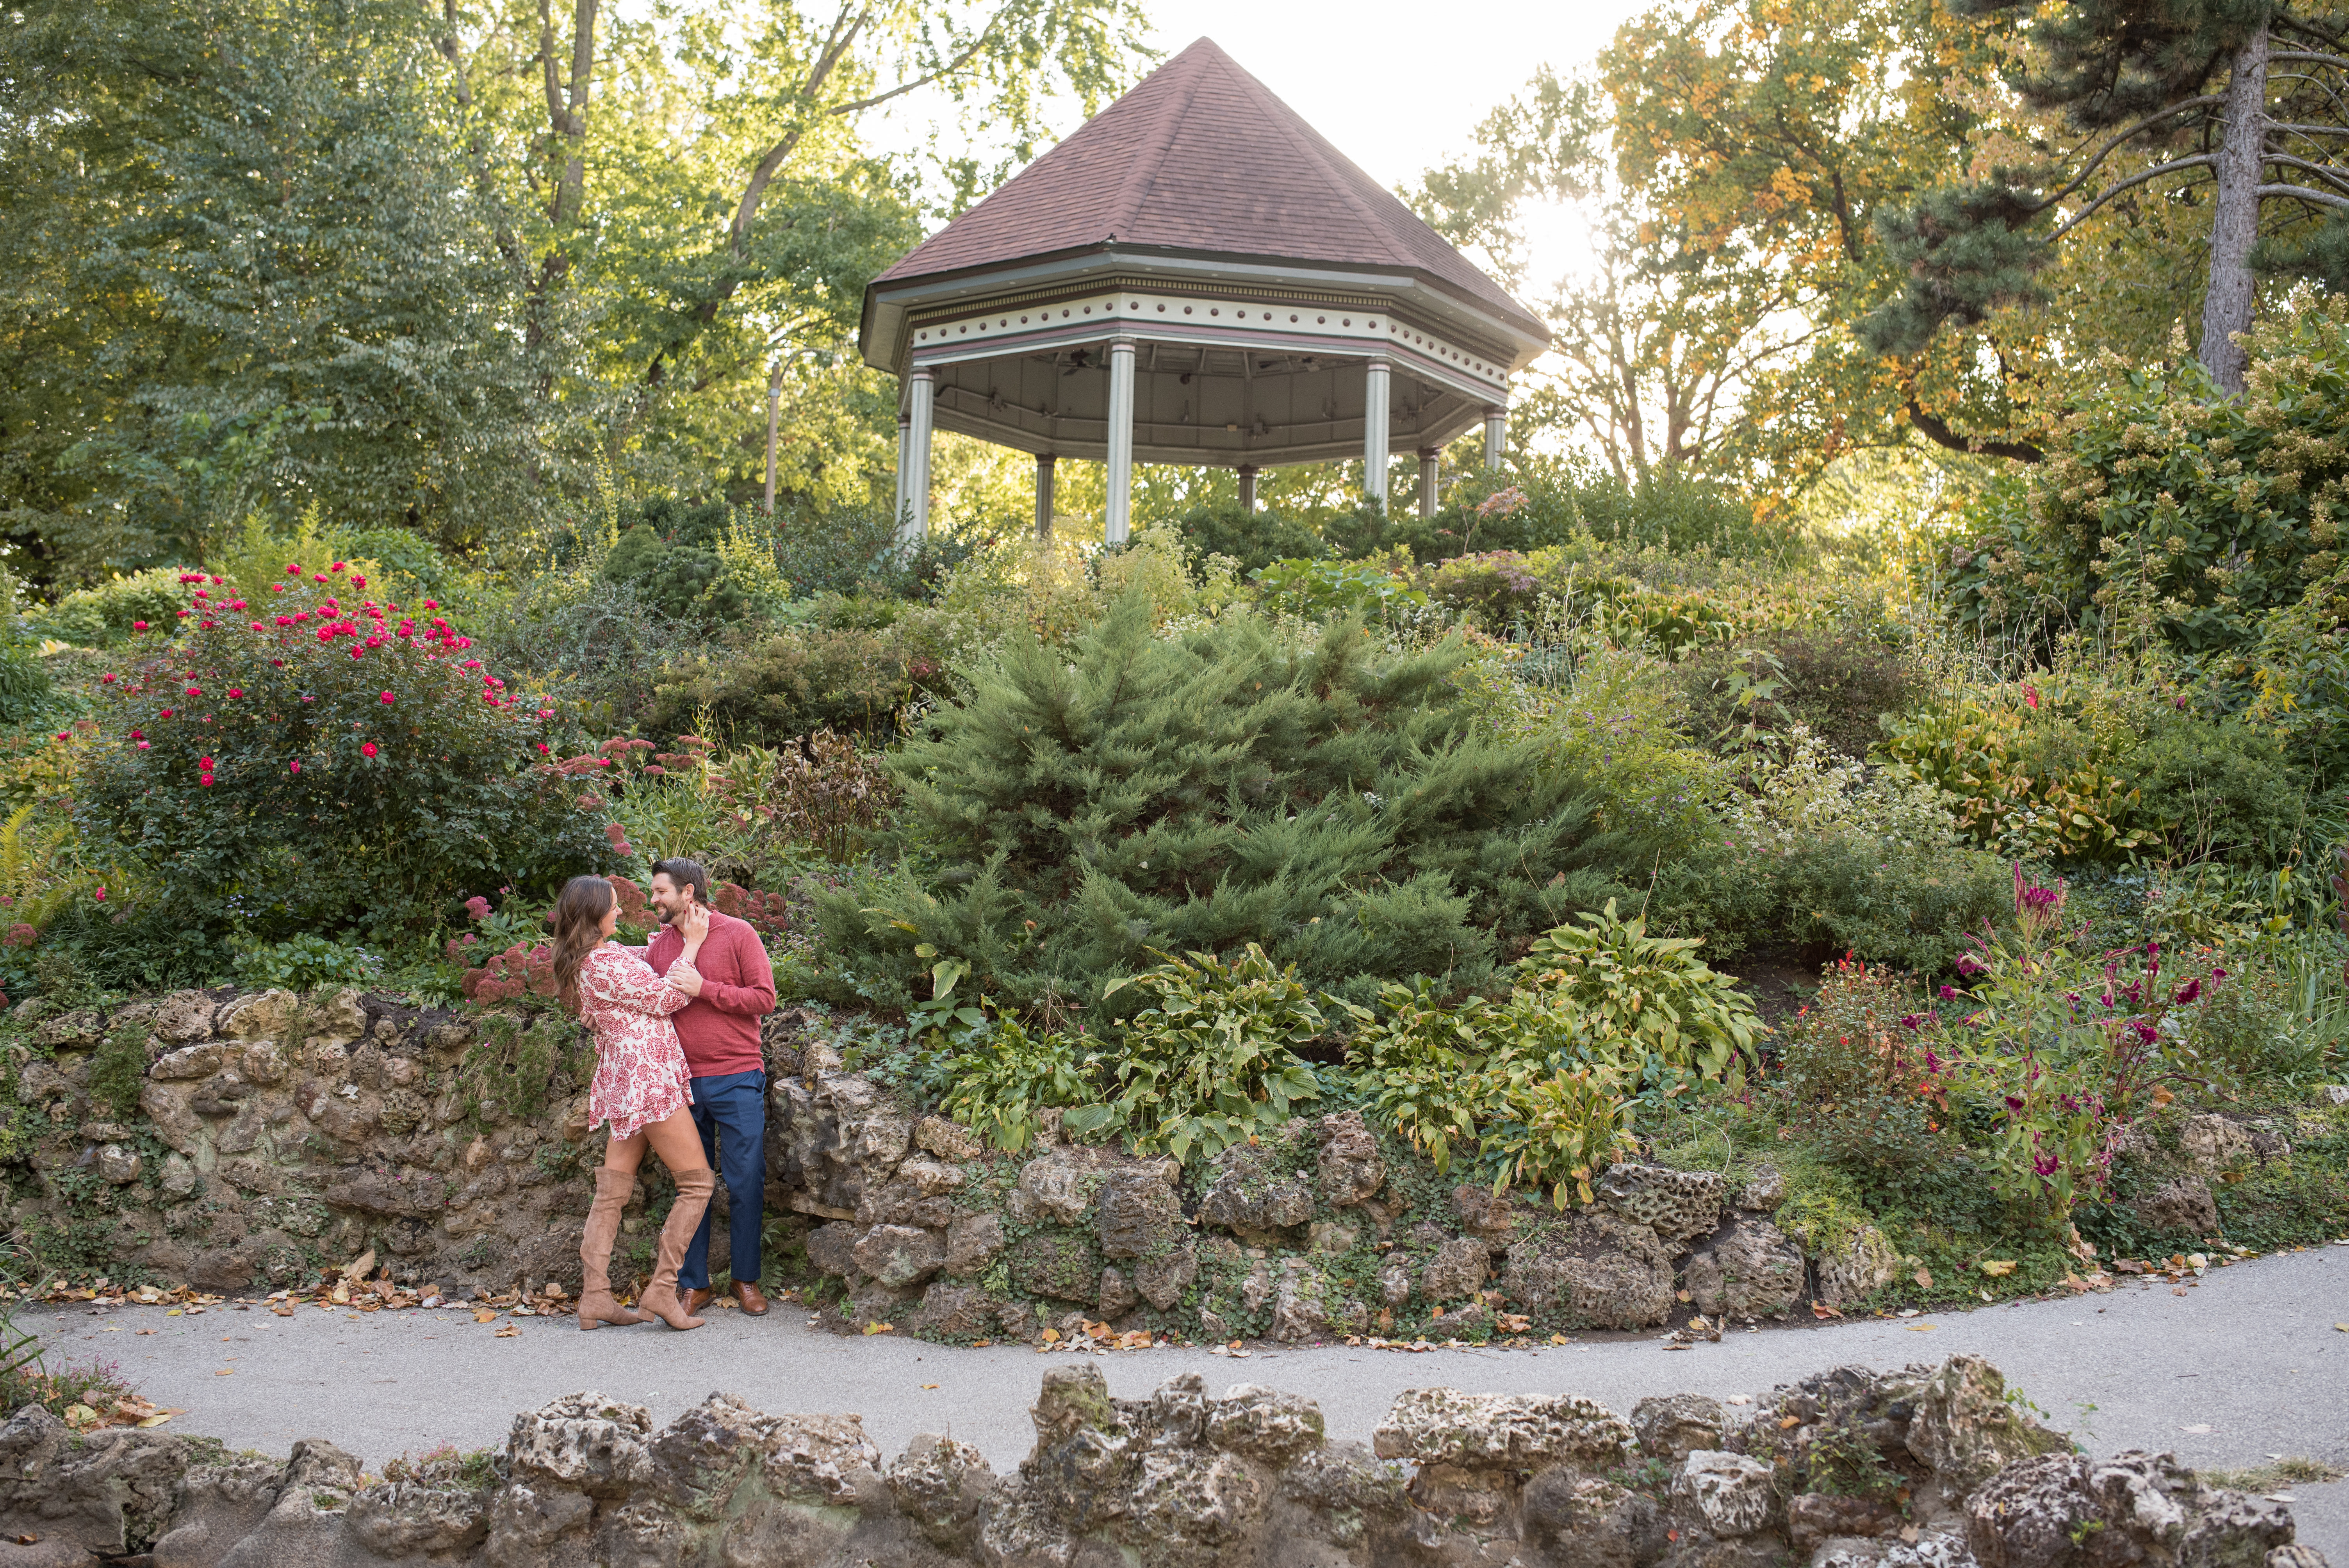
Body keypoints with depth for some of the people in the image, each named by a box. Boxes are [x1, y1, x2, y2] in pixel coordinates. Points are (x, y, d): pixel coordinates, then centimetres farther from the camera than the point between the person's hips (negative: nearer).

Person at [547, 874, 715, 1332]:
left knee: (612, 1191, 8)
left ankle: (594, 1296, 7)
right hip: (646, 1076, -10)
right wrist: (691, 945, -3)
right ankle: (662, 1289, -5)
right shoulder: (604, 964, -18)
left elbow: (640, 965, 28)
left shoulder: (599, 956, 12)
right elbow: (666, 998, -11)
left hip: (622, 1081, 10)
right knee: (697, 1182, -3)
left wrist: (678, 934, 19)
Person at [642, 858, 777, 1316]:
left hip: (735, 1080, -3)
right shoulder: (659, 945, 11)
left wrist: (704, 989, -14)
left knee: (745, 1183, 1)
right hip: (681, 1083, 4)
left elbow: (765, 998, -7)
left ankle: (746, 1279, 14)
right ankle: (694, 1284, 15)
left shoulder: (738, 934, -1)